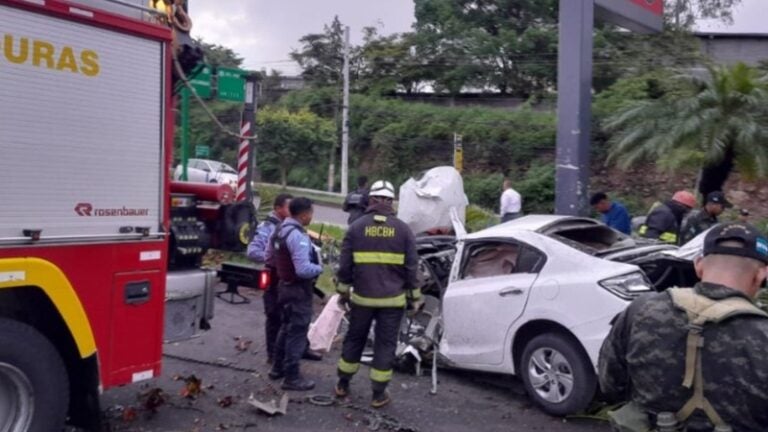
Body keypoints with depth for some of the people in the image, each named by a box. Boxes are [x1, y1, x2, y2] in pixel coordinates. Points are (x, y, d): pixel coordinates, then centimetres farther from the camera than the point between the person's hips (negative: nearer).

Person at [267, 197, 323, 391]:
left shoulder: (280, 230, 5)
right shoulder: (298, 236, -25)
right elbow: (304, 270, -30)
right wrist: (320, 268, -12)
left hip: (285, 285, 10)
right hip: (299, 289, -10)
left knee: (286, 328, 22)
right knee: (297, 332, 0)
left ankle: (278, 368, 33)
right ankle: (292, 377, 8)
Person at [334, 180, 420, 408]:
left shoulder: (356, 227, -2)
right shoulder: (403, 229, -2)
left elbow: (345, 264, 0)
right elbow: (411, 267, -1)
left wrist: (343, 290, 11)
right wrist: (414, 296, 8)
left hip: (362, 297, 1)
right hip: (393, 299, -1)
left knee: (354, 339, 17)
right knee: (385, 344, 8)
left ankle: (343, 384, 29)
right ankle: (379, 394, 14)